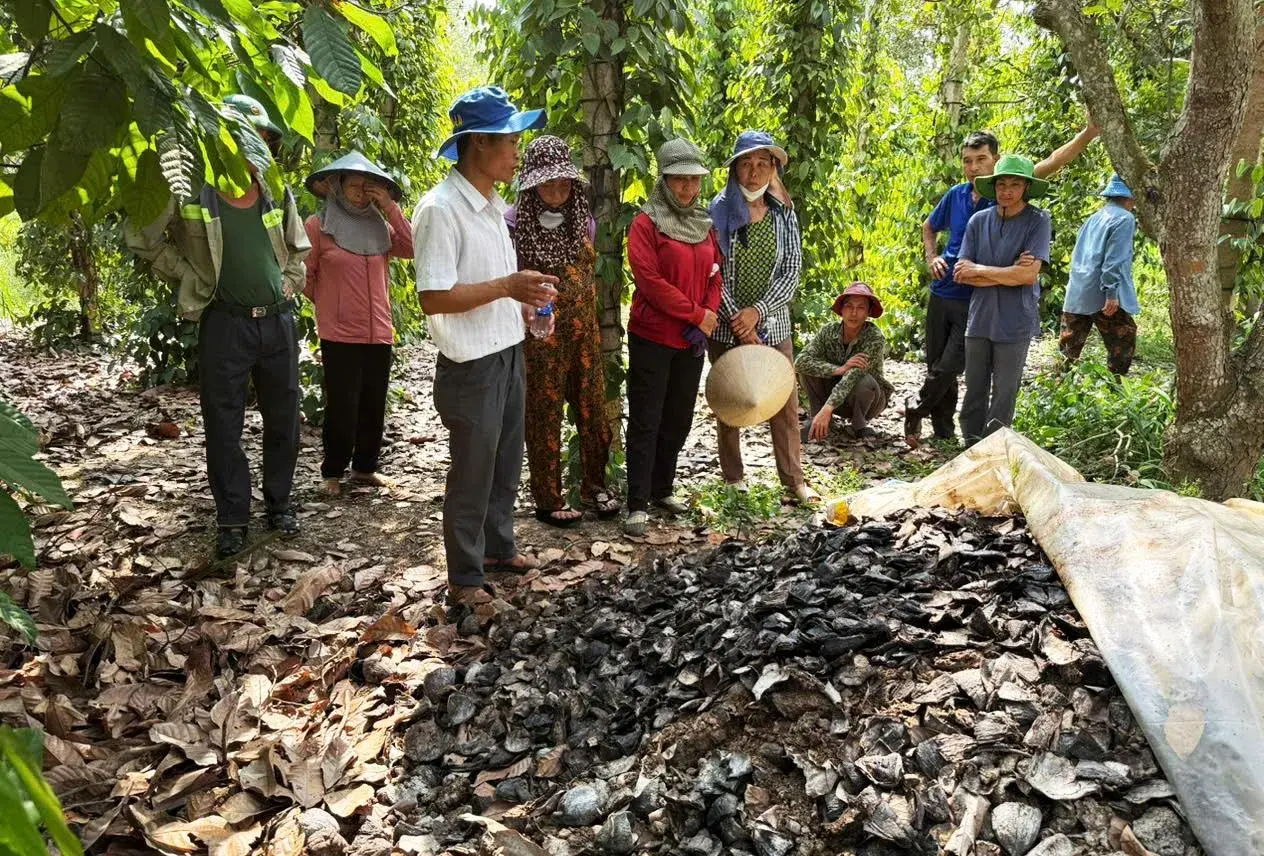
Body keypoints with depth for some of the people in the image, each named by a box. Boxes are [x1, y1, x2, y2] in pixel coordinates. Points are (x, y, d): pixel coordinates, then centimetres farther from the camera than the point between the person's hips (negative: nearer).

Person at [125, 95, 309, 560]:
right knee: (223, 426, 3)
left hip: (278, 321, 4)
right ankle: (232, 519, 14)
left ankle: (280, 504, 27)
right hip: (224, 324, -4)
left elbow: (298, 245, 22)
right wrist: (191, 277, -3)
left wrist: (291, 280, 9)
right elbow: (142, 238, 0)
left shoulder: (277, 194, 5)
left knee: (283, 420, 11)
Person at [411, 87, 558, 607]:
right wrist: (506, 286, -25)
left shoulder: (492, 205, 10)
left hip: (509, 353, 9)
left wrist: (522, 304, 6)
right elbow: (433, 298, -24)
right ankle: (464, 578, 21)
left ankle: (498, 548, 40)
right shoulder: (441, 208, -19)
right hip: (472, 364, -9)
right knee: (472, 474, 4)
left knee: (506, 463, 21)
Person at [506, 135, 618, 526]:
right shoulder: (513, 223, -10)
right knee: (544, 416, 5)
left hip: (583, 333, 5)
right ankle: (548, 499, 19)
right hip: (539, 337, -5)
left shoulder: (584, 220, 6)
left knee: (593, 408, 10)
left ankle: (594, 484, 28)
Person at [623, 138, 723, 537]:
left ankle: (662, 489, 27)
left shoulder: (705, 224, 12)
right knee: (645, 422, -2)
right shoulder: (646, 223, -7)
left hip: (691, 341, 6)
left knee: (678, 420, 13)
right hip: (652, 339, -6)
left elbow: (715, 277, 11)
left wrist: (708, 320, -6)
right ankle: (637, 506, 1)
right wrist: (696, 314, -14)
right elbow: (649, 281, -15)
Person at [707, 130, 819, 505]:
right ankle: (733, 477, 21)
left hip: (773, 324, 2)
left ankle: (793, 478, 15)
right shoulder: (718, 212, -3)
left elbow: (792, 271, -2)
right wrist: (737, 322, -15)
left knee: (786, 404, 4)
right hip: (726, 326, -2)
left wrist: (757, 311, -15)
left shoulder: (784, 215, 4)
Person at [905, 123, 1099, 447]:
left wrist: (1090, 131, -32)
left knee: (948, 369, -8)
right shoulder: (955, 195, 5)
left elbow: (1054, 161, -18)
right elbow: (929, 227, 23)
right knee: (936, 366, 10)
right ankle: (943, 434, 25)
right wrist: (931, 258, 6)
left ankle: (915, 408, 19)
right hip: (942, 293, 4)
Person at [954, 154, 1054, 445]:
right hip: (979, 319, 3)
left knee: (1003, 397, 5)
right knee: (974, 392, 11)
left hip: (1014, 323, -3)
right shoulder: (979, 221, 3)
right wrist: (1009, 273, -12)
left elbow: (1029, 274, -16)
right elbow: (961, 274, -2)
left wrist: (978, 270, -8)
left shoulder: (1038, 221, -6)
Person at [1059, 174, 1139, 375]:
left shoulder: (1094, 218, 17)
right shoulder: (1124, 218, -7)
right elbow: (1115, 259, -16)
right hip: (1102, 298, -8)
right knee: (1123, 344, 2)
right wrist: (1112, 293, -18)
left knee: (1069, 347, 9)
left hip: (1076, 296, 8)